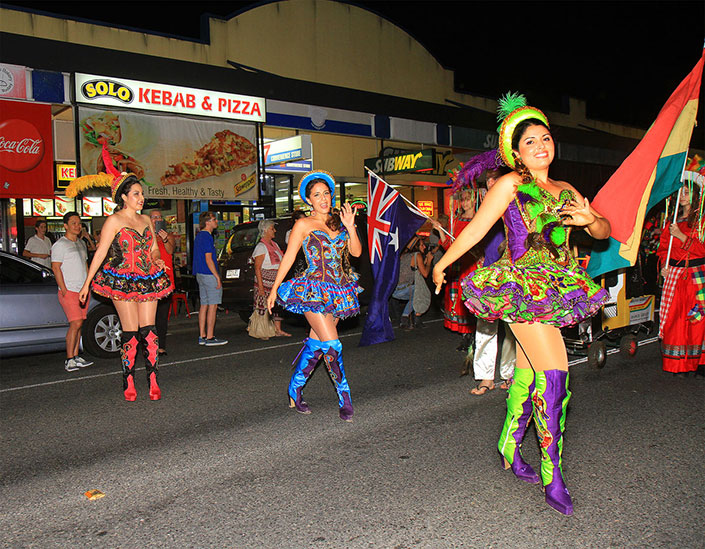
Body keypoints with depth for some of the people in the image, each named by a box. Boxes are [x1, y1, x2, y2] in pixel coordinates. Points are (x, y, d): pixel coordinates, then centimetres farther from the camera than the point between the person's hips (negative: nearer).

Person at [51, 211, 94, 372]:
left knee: (78, 324, 7)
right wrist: (64, 289, -15)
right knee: (76, 323, -14)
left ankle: (76, 356, 11)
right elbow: (56, 268, -10)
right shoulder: (60, 244, -5)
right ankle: (69, 360, -10)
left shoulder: (81, 243, 18)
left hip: (83, 291, 7)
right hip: (69, 291, -7)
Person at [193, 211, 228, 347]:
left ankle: (202, 336, 15)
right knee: (212, 306, -6)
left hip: (200, 274, 10)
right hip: (209, 275, -10)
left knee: (204, 305, 12)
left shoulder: (199, 236, 17)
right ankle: (210, 338, -5)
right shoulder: (207, 237, -14)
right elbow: (208, 259, -18)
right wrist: (217, 277, -17)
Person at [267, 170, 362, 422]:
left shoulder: (338, 221, 13)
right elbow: (288, 257, 3)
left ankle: (295, 390, 26)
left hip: (339, 292, 5)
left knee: (316, 343, 10)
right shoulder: (304, 224, 0)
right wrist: (274, 288, 3)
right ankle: (345, 401, -4)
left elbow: (357, 252, 6)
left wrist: (350, 227, -8)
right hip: (314, 291, -5)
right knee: (332, 344, -12)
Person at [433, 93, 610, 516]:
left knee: (528, 374, 11)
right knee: (554, 371, -14)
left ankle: (510, 450, 29)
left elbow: (604, 232, 15)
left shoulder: (565, 191, 16)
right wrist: (441, 265, 6)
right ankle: (552, 476, -6)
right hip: (521, 286, -6)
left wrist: (591, 218, -8)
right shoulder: (510, 185, -1)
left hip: (554, 290, 6)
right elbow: (475, 230, 2)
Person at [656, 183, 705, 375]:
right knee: (674, 317, 0)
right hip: (674, 274, 4)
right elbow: (663, 246, 20)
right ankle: (678, 364, 7)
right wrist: (664, 265, 5)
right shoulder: (673, 220, 14)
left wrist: (681, 236, -16)